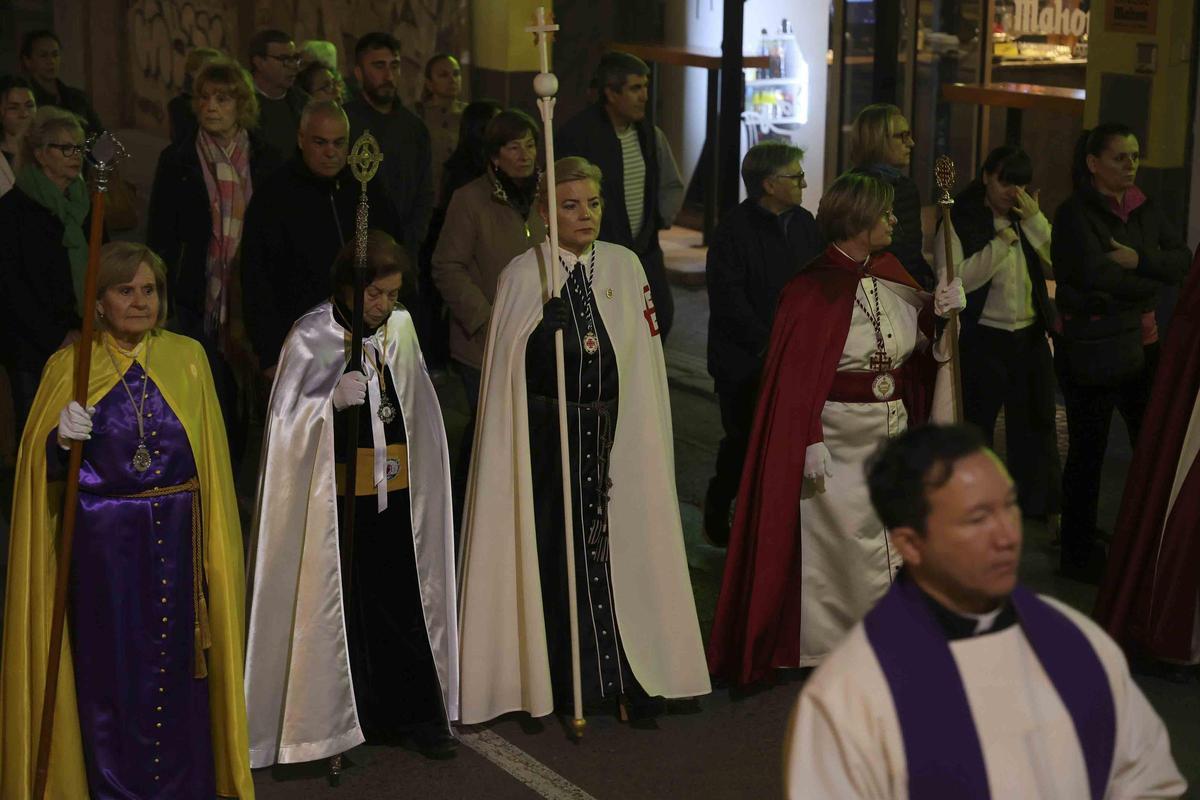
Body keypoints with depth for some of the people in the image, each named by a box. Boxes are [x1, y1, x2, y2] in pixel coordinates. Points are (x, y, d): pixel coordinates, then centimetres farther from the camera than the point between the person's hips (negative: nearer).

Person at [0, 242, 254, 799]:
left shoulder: (188, 358, 4)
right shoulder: (69, 366, -1)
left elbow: (210, 457, 8)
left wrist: (214, 543, 3)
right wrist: (62, 440, -22)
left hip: (177, 541, 1)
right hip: (103, 544, -1)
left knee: (178, 664, 7)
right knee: (111, 668, 5)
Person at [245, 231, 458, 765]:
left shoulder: (400, 328, 7)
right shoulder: (312, 337, -7)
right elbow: (288, 419, -7)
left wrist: (421, 477, 18)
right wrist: (333, 399, -23)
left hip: (396, 491, 4)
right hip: (338, 495, -4)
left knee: (406, 598, 2)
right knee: (350, 601, 1)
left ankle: (418, 711, 13)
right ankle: (360, 716, 14)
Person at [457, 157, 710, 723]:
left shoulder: (624, 267, 4)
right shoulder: (522, 275, -5)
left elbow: (645, 362, 5)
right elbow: (505, 371, -3)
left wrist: (640, 435, 3)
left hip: (616, 437, 3)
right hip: (548, 437, -2)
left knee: (622, 546, 6)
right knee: (556, 553, 6)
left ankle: (632, 677, 17)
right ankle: (559, 682, 19)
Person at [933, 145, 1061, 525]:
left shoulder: (1027, 219, 9)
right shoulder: (960, 221, -8)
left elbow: (1058, 268, -2)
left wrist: (1036, 222, -11)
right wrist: (1000, 244, -18)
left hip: (1030, 337, 5)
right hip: (983, 340, -5)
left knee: (1036, 424, 12)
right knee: (975, 427, 8)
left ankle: (1046, 507, 24)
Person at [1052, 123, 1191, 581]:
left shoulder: (1144, 209, 10)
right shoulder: (1075, 214, -10)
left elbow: (1182, 260, 0)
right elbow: (1098, 277, -21)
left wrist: (1139, 260, -17)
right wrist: (1154, 281, -7)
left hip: (1142, 346, 6)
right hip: (1092, 350, -6)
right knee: (1087, 454, 3)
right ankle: (1079, 553, 16)